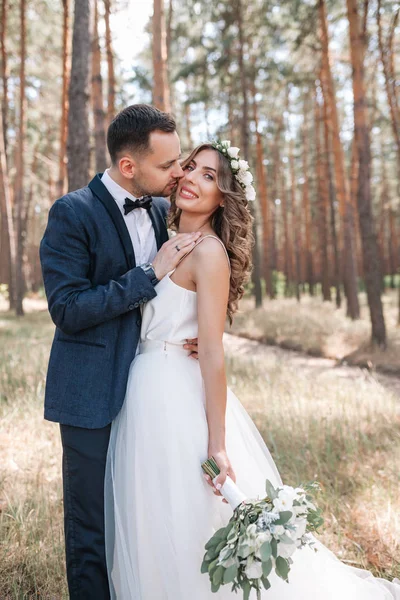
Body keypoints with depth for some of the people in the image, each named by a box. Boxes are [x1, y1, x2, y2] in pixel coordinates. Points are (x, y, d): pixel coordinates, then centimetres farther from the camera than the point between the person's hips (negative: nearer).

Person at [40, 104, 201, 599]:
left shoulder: (162, 211, 6)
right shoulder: (72, 214, -12)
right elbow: (67, 309, -18)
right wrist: (150, 274, -20)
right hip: (94, 395, -5)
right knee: (90, 530, 7)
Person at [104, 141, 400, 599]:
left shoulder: (209, 252, -15)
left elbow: (212, 354, -20)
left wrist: (217, 446, -21)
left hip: (178, 401, -8)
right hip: (147, 396, 8)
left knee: (189, 534, 7)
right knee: (157, 536, 21)